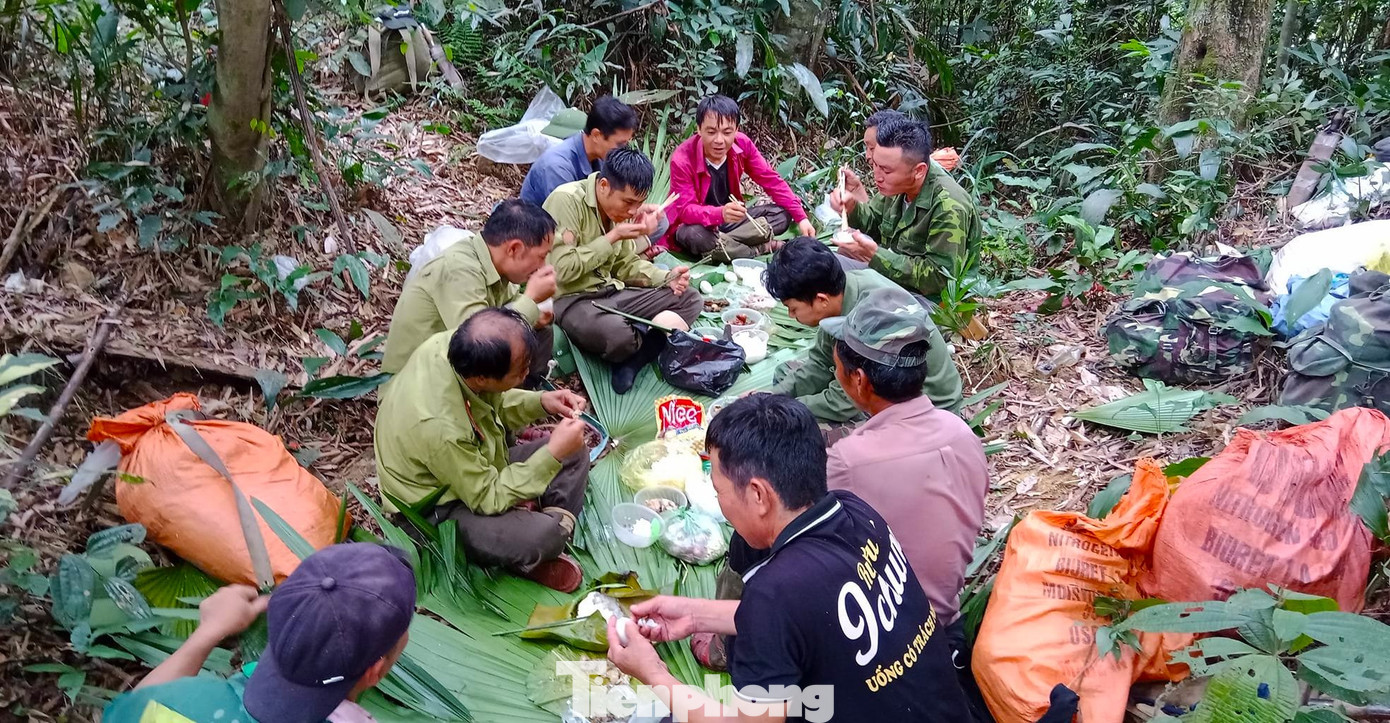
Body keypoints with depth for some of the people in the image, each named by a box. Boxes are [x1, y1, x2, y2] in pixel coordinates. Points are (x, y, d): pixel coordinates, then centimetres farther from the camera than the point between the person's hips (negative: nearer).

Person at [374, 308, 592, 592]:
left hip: (475, 469, 8)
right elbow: (488, 499, -26)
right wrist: (552, 454, -26)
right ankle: (527, 560, 6)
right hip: (437, 513, -8)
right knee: (541, 536, -29)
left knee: (575, 455, 5)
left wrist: (540, 402, -12)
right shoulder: (440, 427, -39)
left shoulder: (456, 346, -18)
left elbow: (494, 405, 4)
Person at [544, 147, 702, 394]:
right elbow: (562, 270, -25)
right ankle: (654, 339, -1)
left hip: (612, 292, 8)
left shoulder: (620, 207, 5)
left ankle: (631, 359, -17)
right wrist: (613, 237, -19)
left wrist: (666, 278, -3)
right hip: (571, 299, -8)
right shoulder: (566, 200, -18)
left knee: (691, 299, -2)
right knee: (619, 334, -38)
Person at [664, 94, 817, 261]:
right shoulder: (682, 159, -24)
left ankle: (721, 244, -22)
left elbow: (771, 181, -5)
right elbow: (685, 210, -29)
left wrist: (801, 217, -14)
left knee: (782, 213, -10)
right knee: (692, 235, -40)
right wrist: (721, 214, -48)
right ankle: (762, 249, -23)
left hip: (730, 220, 5)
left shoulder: (742, 144, -11)